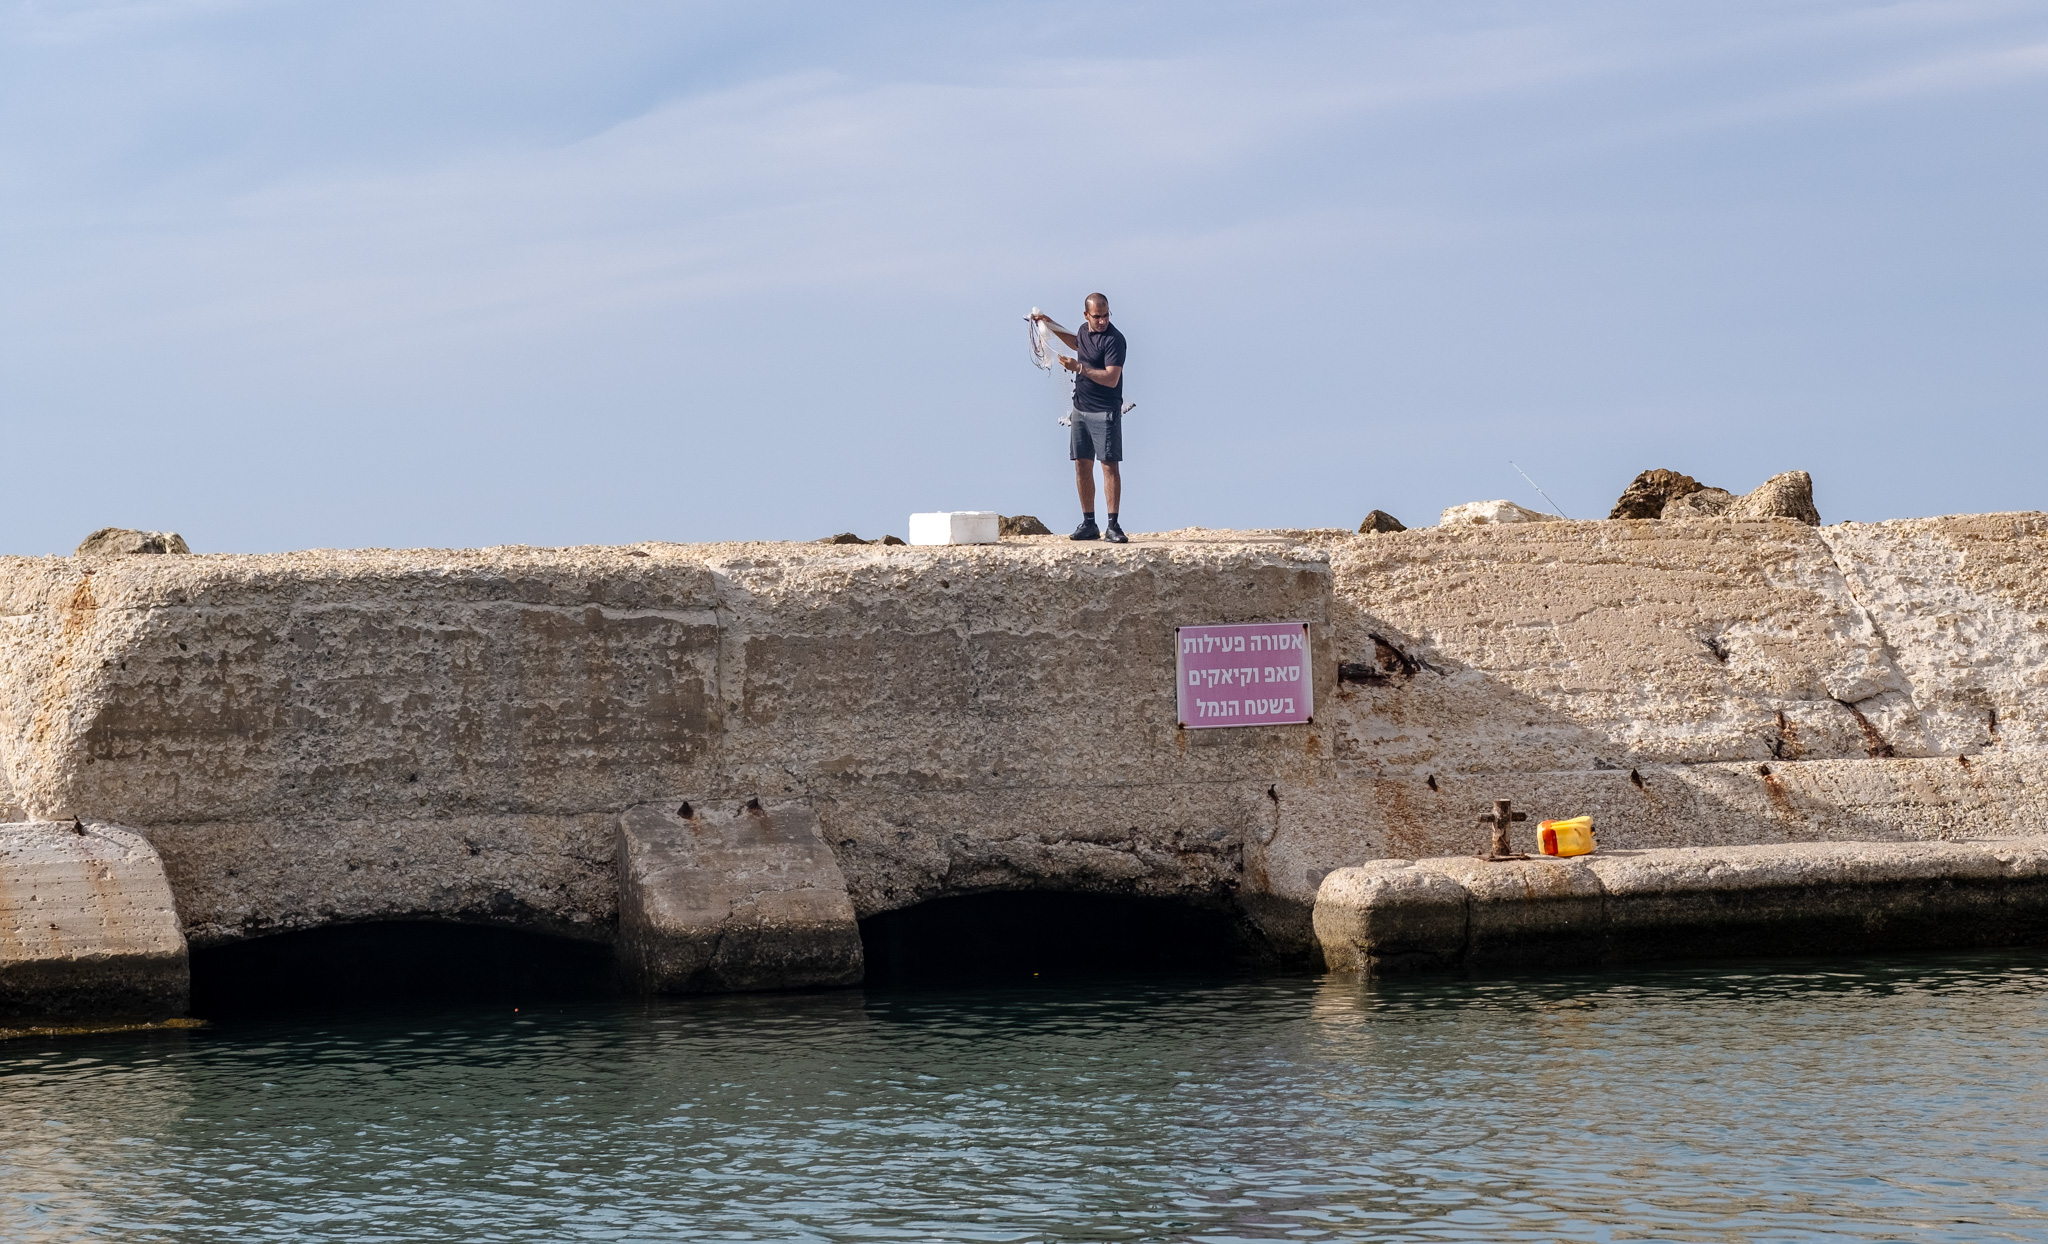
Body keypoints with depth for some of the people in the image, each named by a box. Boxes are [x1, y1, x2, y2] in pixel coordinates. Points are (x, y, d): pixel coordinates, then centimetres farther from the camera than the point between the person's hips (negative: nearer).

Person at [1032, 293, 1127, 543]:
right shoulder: (1085, 330, 8)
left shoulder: (1114, 340, -16)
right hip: (1081, 409, 8)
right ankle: (1088, 524, 11)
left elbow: (1111, 379, -25)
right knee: (1082, 466, 6)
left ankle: (1112, 527, -9)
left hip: (1105, 412, -8)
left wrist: (1079, 367, -27)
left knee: (1110, 465, -9)